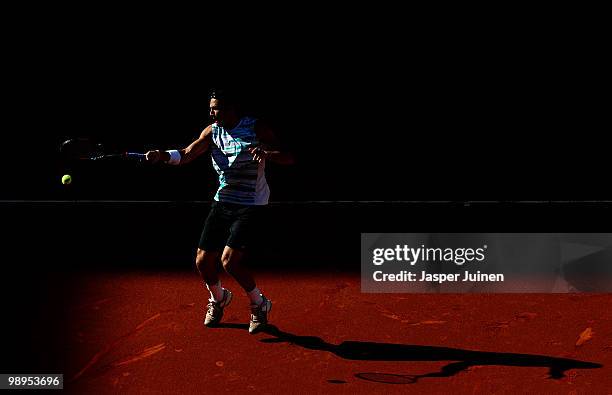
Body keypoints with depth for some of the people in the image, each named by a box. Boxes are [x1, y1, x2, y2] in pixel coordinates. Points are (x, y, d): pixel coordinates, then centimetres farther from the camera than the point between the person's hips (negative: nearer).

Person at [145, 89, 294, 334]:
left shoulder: (257, 129, -11)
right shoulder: (213, 131, 4)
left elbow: (288, 159, -15)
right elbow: (187, 155, -1)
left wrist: (268, 154, -36)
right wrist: (163, 156, -21)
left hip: (250, 205, -6)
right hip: (222, 202, 6)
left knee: (229, 260, -19)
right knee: (203, 261, 3)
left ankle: (259, 304, 6)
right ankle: (218, 299, 35)